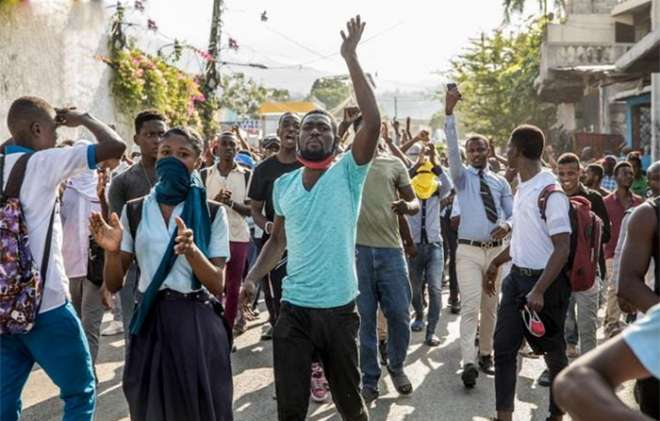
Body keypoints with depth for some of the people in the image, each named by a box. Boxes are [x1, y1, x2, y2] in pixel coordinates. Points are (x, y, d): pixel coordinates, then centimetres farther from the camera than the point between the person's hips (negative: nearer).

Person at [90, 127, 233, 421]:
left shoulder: (212, 213, -2)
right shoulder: (134, 211, 4)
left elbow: (217, 285, -8)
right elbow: (114, 285, 3)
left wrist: (191, 251, -25)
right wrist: (112, 251, -17)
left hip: (197, 324, -2)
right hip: (149, 323, 2)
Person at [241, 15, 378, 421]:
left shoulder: (348, 173, -6)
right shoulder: (283, 184, 6)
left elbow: (373, 122, -21)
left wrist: (351, 58, -19)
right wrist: (252, 278, 1)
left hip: (339, 308, -3)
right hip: (294, 309, 3)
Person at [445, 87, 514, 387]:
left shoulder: (500, 182, 11)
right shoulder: (462, 176, 3)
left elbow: (513, 213, 12)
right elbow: (451, 148, -12)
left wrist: (507, 225, -14)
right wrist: (449, 112, -24)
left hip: (496, 250, 4)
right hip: (469, 251, -3)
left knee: (491, 307, 11)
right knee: (470, 307, -12)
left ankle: (486, 354, 23)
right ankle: (468, 363, -18)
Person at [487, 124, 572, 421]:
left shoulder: (550, 193, -19)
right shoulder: (522, 188, 8)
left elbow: (562, 249, -21)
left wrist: (539, 291, -26)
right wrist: (496, 263, 26)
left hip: (546, 281, -8)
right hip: (517, 276, 8)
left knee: (553, 352, 9)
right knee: (503, 347, 5)